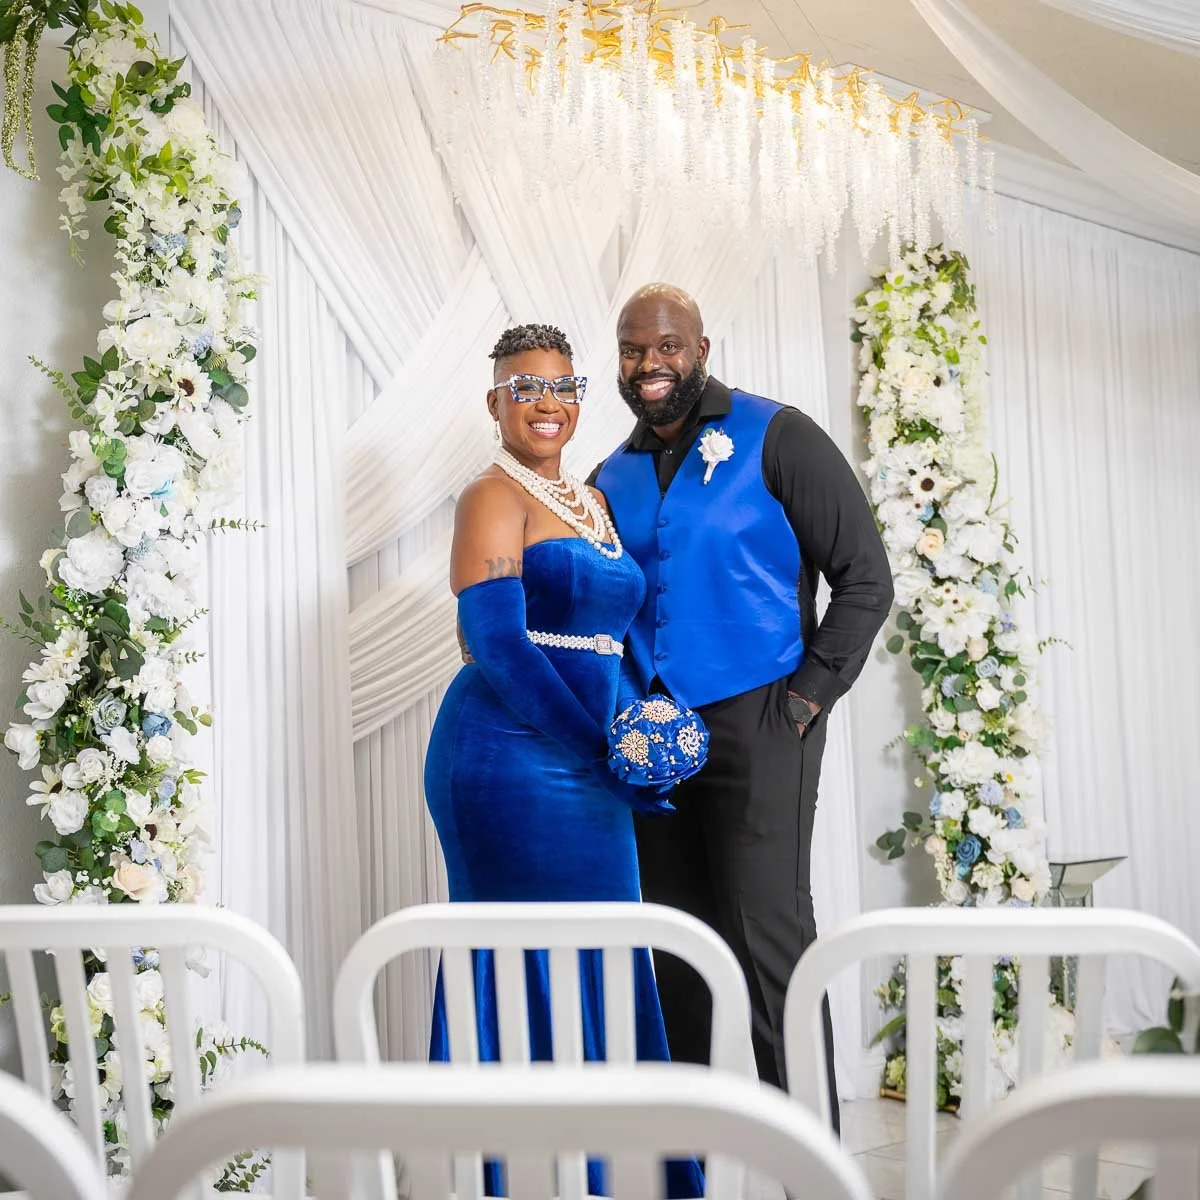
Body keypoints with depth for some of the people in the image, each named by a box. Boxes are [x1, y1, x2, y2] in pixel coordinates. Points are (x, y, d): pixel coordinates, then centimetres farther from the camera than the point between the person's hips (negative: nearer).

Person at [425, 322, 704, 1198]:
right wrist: (600, 752, -16)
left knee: (597, 969, 12)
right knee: (530, 969, -2)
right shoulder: (494, 497, -6)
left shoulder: (593, 499, 18)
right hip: (512, 760, -8)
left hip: (587, 767, 8)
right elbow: (498, 645, -15)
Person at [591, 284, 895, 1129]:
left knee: (768, 931, -7)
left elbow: (865, 576, -6)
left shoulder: (775, 438, -3)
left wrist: (807, 696, -12)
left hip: (756, 722, -5)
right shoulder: (613, 477, 13)